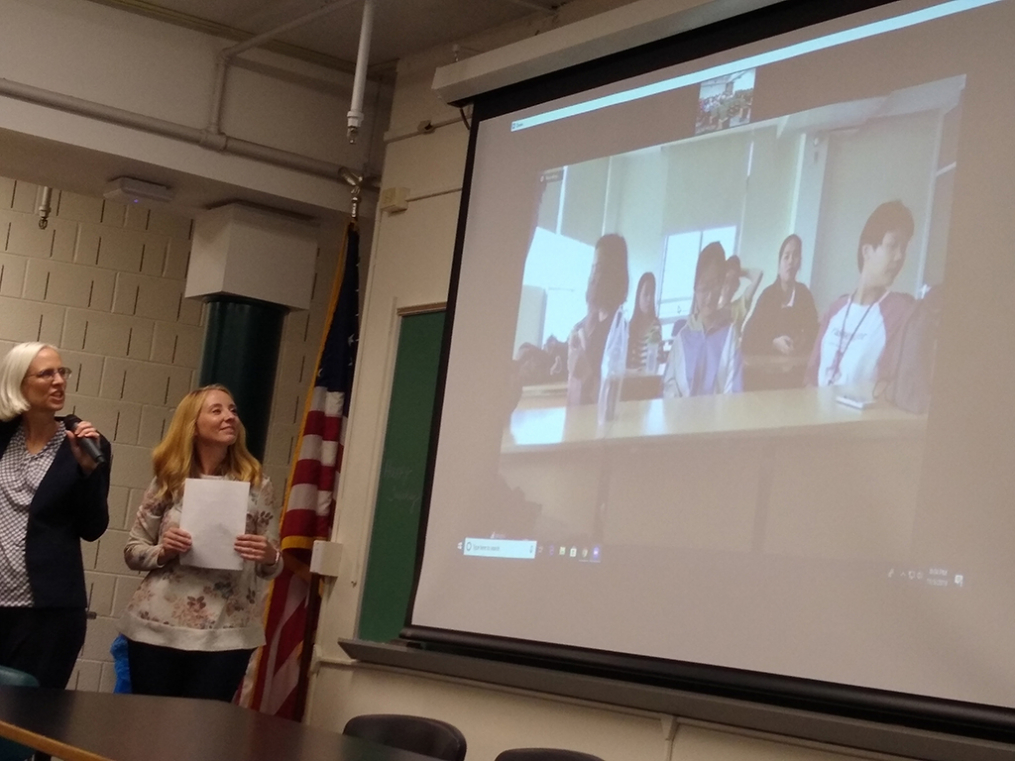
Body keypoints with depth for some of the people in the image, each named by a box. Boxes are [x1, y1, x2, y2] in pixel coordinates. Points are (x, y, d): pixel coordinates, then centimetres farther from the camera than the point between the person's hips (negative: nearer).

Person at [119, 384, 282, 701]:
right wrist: (163, 552, -11)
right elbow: (132, 551, 9)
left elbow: (271, 566, 7)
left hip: (226, 634, -1)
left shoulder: (256, 484, 3)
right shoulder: (168, 482, 4)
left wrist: (269, 557, -16)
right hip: (156, 627, 1)